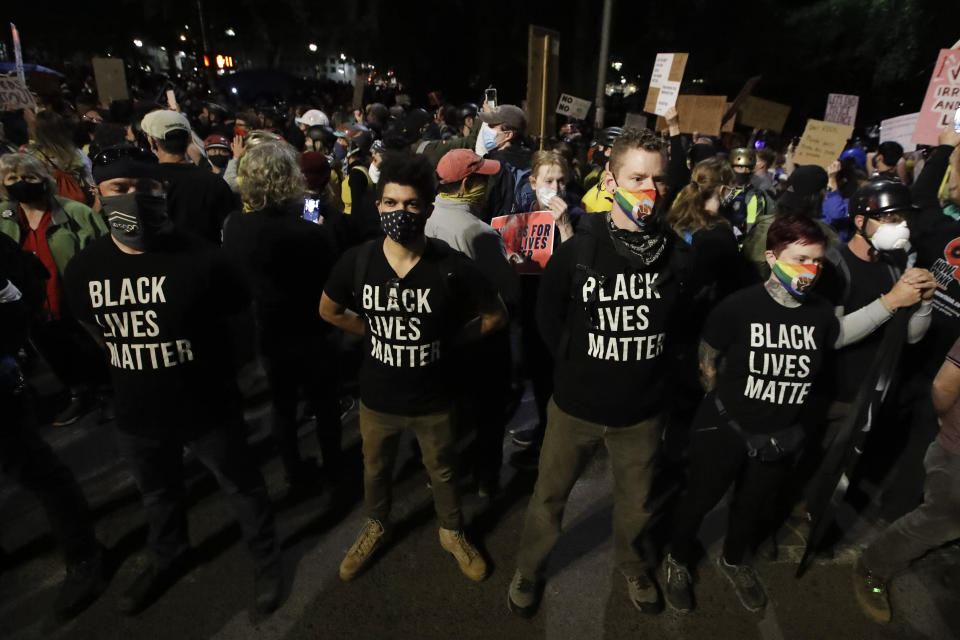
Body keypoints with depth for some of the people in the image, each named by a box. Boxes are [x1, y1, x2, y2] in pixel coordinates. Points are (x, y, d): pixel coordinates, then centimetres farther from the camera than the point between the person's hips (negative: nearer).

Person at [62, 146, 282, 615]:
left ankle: (266, 557, 42)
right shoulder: (82, 271, -8)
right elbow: (95, 329, 11)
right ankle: (168, 558, 57)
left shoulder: (201, 260, -23)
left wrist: (203, 361, 1)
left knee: (241, 487, 16)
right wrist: (135, 369, 11)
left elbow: (241, 315, -6)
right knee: (157, 495, 28)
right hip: (136, 414, 5)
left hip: (208, 409, -4)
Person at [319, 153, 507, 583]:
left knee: (442, 472, 22)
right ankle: (375, 526, 56)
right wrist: (374, 332, 0)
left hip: (432, 398, -1)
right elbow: (329, 311, 4)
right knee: (375, 470, 26)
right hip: (377, 396, 2)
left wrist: (449, 339, -9)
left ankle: (451, 533, 51)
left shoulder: (452, 267, -21)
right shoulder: (357, 261, -15)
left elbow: (495, 316, -6)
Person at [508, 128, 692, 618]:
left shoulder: (678, 255, -11)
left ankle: (631, 565, 54)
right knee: (549, 496, 16)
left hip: (642, 410, 2)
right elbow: (548, 318, -2)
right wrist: (577, 366, 0)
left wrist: (650, 368, 4)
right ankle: (528, 570, 44)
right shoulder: (577, 251, -15)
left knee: (636, 501, 23)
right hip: (576, 405, -1)